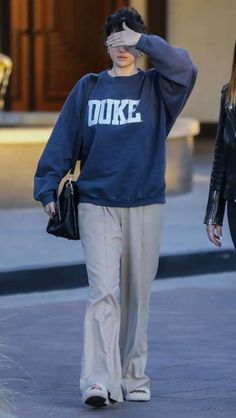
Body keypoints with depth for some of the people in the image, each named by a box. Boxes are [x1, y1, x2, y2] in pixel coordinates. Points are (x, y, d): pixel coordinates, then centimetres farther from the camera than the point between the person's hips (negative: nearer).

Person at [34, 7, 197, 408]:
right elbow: (62, 141, 6)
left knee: (137, 296, 8)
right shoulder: (88, 88, 8)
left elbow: (184, 69, -18)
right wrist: (47, 188, -2)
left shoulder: (155, 87, 4)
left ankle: (132, 376, 20)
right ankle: (99, 382, -19)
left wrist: (144, 41, -20)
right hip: (97, 205, -1)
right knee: (103, 292, -12)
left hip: (145, 206, 1)